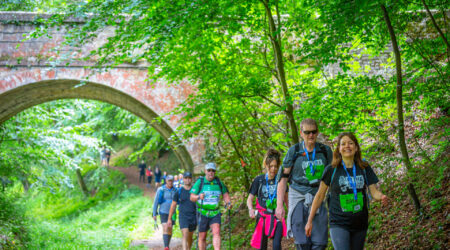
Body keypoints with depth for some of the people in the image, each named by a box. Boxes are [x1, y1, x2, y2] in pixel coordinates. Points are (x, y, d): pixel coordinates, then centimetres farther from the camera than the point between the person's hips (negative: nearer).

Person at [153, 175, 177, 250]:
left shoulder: (175, 190, 2)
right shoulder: (161, 190, -8)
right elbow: (156, 202, -4)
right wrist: (154, 214, -5)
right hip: (163, 212, -4)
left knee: (170, 230, 10)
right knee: (165, 228, -18)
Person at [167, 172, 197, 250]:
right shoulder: (179, 191, 2)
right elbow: (173, 205, 8)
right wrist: (169, 219, 6)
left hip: (193, 217, 2)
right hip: (183, 216, -2)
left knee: (190, 237, 12)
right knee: (185, 235, -17)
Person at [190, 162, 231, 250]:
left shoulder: (218, 182, 4)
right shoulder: (200, 182, -4)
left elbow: (225, 194, 15)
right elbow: (192, 197, -7)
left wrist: (228, 203, -4)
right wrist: (198, 197, -28)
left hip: (215, 213, 1)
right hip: (203, 213, -1)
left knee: (216, 232, -19)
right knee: (202, 237, 5)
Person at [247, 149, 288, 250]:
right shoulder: (259, 180, -1)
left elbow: (285, 198, 14)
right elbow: (250, 198, 3)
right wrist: (250, 209, -17)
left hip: (277, 218, 0)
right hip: (262, 217, 0)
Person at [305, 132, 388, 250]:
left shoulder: (364, 168, 3)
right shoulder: (332, 170, -4)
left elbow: (374, 191, 2)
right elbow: (320, 195, 3)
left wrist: (382, 197, -23)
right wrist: (310, 221, 4)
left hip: (360, 224, 4)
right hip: (338, 224, -3)